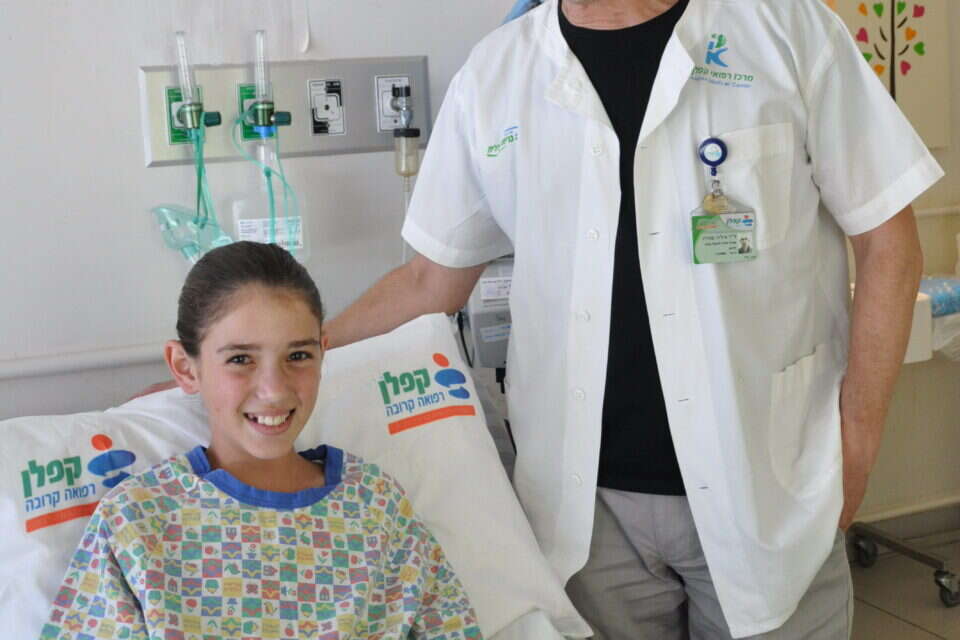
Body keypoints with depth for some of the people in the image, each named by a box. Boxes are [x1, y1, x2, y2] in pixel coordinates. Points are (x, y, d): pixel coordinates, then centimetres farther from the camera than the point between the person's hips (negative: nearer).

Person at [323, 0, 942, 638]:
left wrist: (855, 447, -6)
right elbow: (432, 279, 12)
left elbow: (888, 245, -2)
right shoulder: (492, 72, 2)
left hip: (768, 490, -1)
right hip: (585, 501, 2)